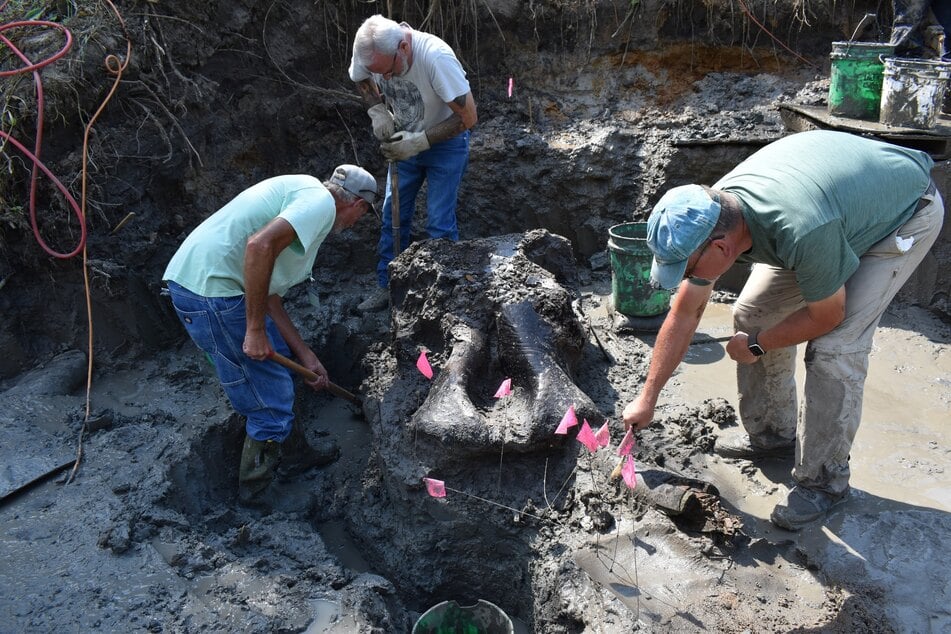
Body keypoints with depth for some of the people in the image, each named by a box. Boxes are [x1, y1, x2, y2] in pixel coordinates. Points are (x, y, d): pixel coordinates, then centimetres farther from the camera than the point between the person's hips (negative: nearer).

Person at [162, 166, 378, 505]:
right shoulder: (321, 201, -7)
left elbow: (270, 294, 22)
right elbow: (259, 245, -27)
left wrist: (305, 355, 22)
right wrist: (256, 330, -20)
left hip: (189, 277, 10)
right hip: (211, 290, -10)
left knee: (277, 355, 28)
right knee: (271, 401, 2)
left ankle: (286, 450, 44)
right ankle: (256, 497, 20)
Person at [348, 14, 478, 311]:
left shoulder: (436, 57, -36)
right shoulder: (368, 52, -21)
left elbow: (468, 117, -29)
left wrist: (420, 141, -31)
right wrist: (377, 110, -16)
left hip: (445, 142, -5)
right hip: (405, 140, 5)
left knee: (439, 223, -4)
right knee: (392, 215, 8)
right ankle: (388, 286, 22)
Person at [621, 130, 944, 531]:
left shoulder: (803, 231, -44)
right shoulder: (707, 218, -21)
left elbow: (826, 316, -24)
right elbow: (684, 315, -9)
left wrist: (755, 345, -9)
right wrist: (647, 398, -3)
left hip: (907, 213, -6)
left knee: (835, 346, -18)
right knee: (753, 313, 0)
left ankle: (824, 481, 0)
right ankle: (771, 433, 20)